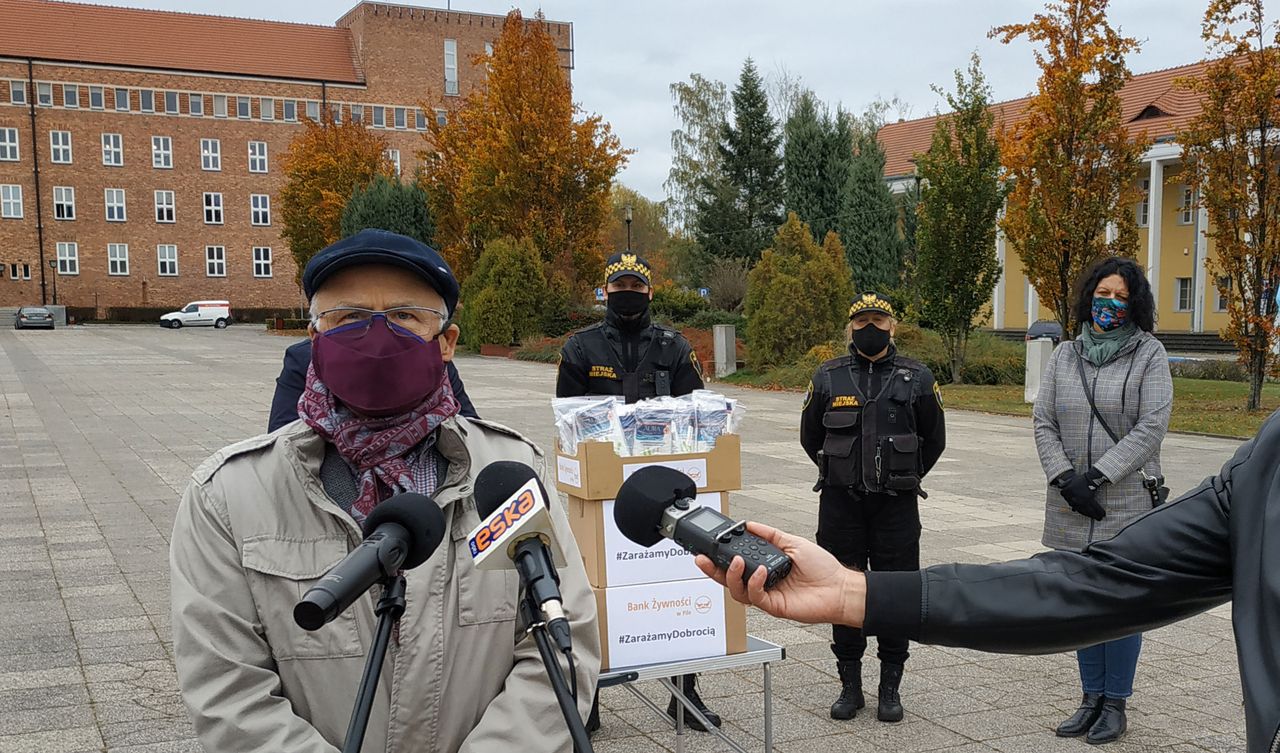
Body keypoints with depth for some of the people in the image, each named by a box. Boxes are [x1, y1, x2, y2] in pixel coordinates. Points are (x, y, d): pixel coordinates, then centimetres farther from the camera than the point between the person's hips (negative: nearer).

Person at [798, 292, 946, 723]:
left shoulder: (917, 379, 0)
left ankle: (890, 688, 18)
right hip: (841, 505, 1)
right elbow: (810, 436, 15)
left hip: (896, 508, -1)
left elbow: (934, 440, 12)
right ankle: (850, 685, 20)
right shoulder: (828, 378, 2)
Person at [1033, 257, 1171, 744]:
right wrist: (1065, 478, -10)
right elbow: (1043, 423, 5)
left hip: (1127, 505, -4)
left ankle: (1115, 705, 17)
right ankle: (1091, 699, 24)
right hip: (1072, 507, 4)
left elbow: (1151, 426, -10)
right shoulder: (1064, 356, 9)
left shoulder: (1149, 354, -2)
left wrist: (1098, 475, -16)